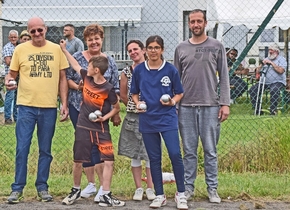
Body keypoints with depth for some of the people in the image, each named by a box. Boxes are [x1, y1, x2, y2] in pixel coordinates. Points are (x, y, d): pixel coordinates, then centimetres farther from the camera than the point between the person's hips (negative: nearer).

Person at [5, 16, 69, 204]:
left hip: (49, 108, 1)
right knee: (22, 149, -1)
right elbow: (12, 73, 7)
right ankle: (17, 188, 9)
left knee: (45, 150, 9)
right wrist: (8, 81, -16)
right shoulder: (21, 49, 1)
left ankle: (42, 187, 20)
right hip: (26, 106, -1)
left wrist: (65, 104, 3)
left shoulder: (56, 49, 4)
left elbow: (62, 78, 7)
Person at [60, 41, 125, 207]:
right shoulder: (86, 77, -2)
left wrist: (105, 117, -15)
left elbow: (117, 108, -2)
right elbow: (76, 65, 17)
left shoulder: (108, 88, -14)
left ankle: (105, 196, -1)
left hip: (101, 129, -3)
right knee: (78, 161, 6)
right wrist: (64, 49, 21)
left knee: (109, 161, -9)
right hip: (83, 128, 3)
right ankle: (76, 190, 27)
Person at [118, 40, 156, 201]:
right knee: (134, 154, 6)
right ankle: (139, 188, 16)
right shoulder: (126, 72, 4)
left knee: (150, 153, 2)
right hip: (133, 117, 2)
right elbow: (123, 95, 11)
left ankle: (150, 188, 12)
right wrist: (134, 106, 8)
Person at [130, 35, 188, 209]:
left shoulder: (170, 69, -1)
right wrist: (138, 103, -4)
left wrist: (173, 101, -13)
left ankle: (181, 194, 3)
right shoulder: (139, 70, 4)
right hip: (148, 119, 2)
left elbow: (179, 93, 7)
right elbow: (134, 93, 15)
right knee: (154, 158, 7)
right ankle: (160, 196, 16)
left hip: (168, 118, -2)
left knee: (175, 154, -11)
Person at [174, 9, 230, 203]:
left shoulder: (216, 46, 4)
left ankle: (212, 189, 10)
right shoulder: (181, 49, 9)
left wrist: (225, 103, -5)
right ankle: (188, 187, 14)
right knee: (189, 151, 7)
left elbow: (224, 77, 2)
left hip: (210, 106, -2)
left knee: (210, 150, 3)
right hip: (186, 107, 2)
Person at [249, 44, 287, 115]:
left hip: (277, 82, -6)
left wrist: (271, 63, -14)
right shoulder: (266, 59, 22)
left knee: (274, 90, -39)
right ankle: (258, 110, -10)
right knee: (252, 89, -16)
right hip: (264, 82, 6)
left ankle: (273, 111, -28)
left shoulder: (281, 59, 4)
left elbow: (281, 70, -15)